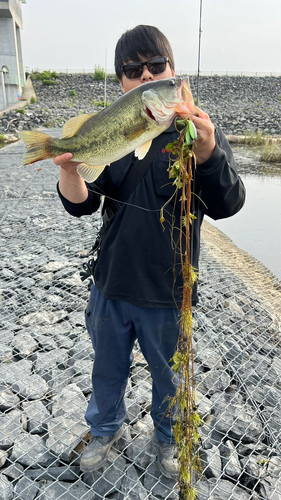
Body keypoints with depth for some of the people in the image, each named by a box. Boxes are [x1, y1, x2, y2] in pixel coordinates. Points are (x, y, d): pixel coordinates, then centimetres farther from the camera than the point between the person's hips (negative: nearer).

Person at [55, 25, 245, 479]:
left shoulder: (199, 132, -9)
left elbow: (227, 206, -21)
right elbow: (81, 205, -4)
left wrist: (207, 155, -40)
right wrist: (69, 169, -26)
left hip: (167, 293, -2)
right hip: (111, 285, 3)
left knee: (168, 375, 21)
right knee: (108, 368, 23)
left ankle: (168, 437, 51)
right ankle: (106, 429, 53)